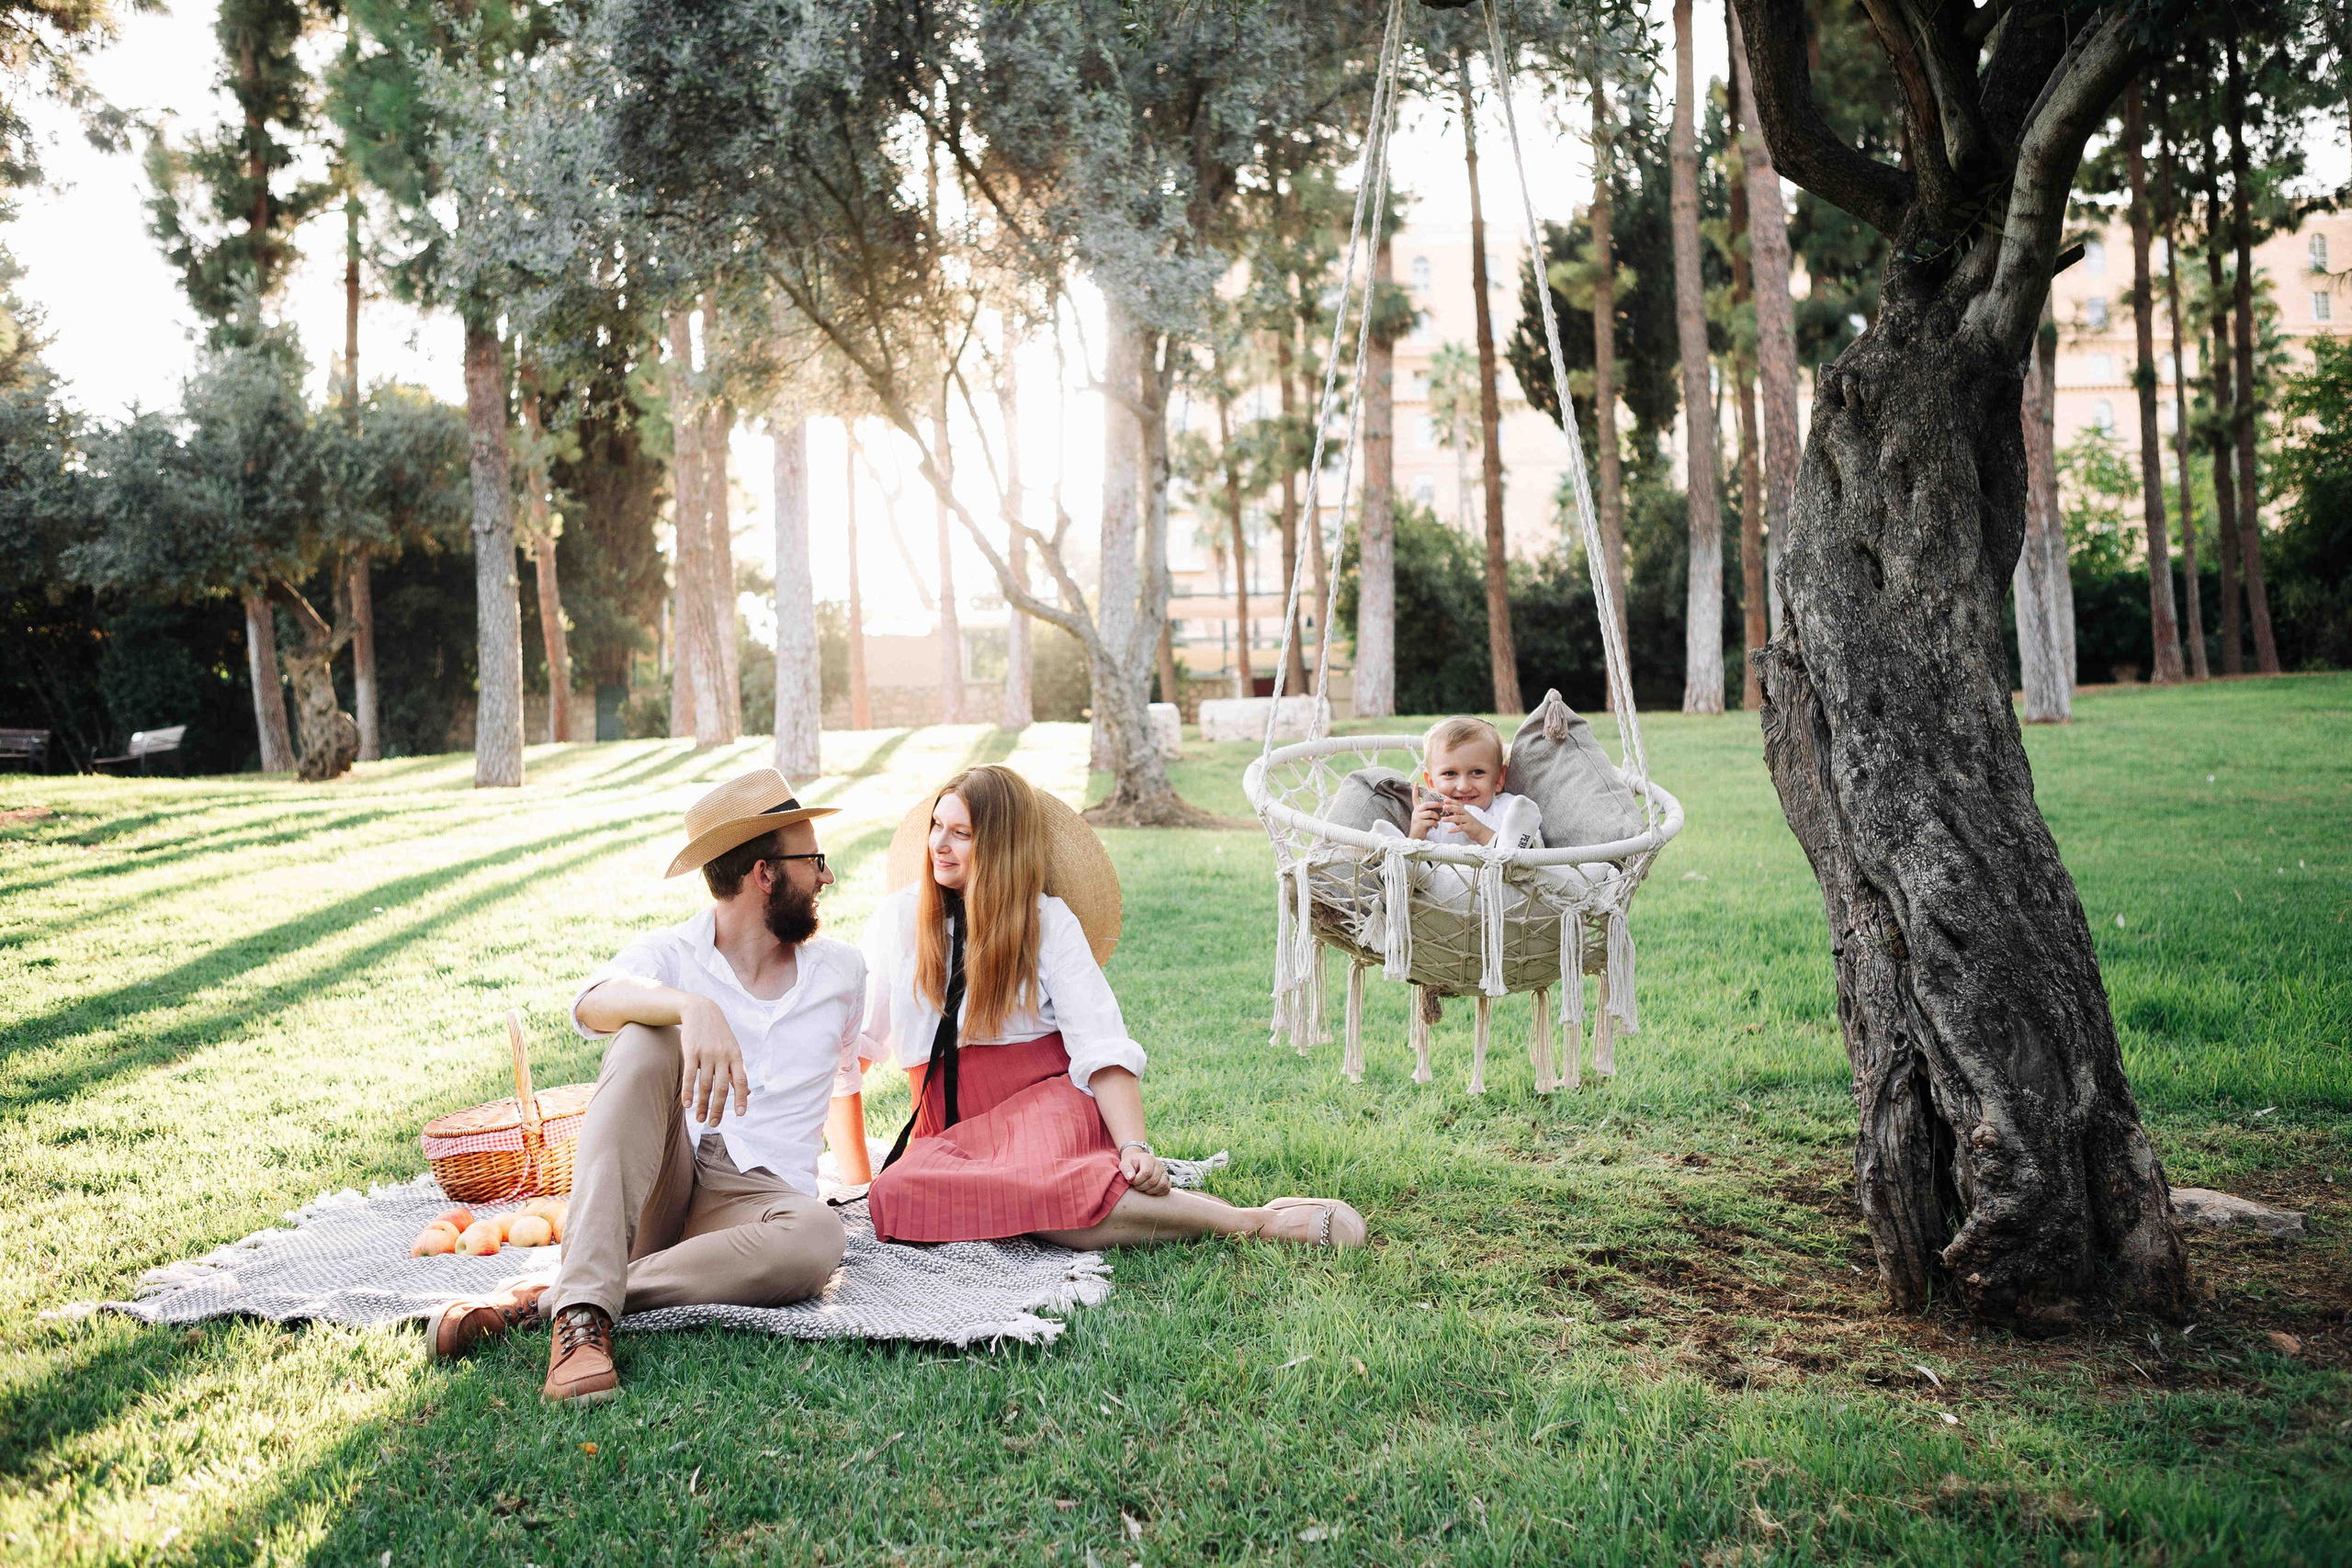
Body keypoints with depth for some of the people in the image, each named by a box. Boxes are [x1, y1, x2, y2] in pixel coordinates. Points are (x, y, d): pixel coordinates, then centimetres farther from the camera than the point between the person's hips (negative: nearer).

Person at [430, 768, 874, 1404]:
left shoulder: (843, 971, 15)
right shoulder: (668, 954, 3)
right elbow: (594, 1004, -20)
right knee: (648, 1039, -31)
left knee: (816, 1238, -36)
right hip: (650, 1190, -1)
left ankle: (540, 1300, -31)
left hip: (757, 1198, 2)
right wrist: (693, 1006, -40)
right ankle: (584, 1314, -42)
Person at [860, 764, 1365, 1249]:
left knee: (1042, 1185, -39)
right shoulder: (897, 919, 11)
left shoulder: (1049, 921, 2)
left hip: (1049, 1103, -3)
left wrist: (1134, 1147, -21)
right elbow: (858, 1038, 12)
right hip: (953, 1132, 3)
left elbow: (1101, 1046, -7)